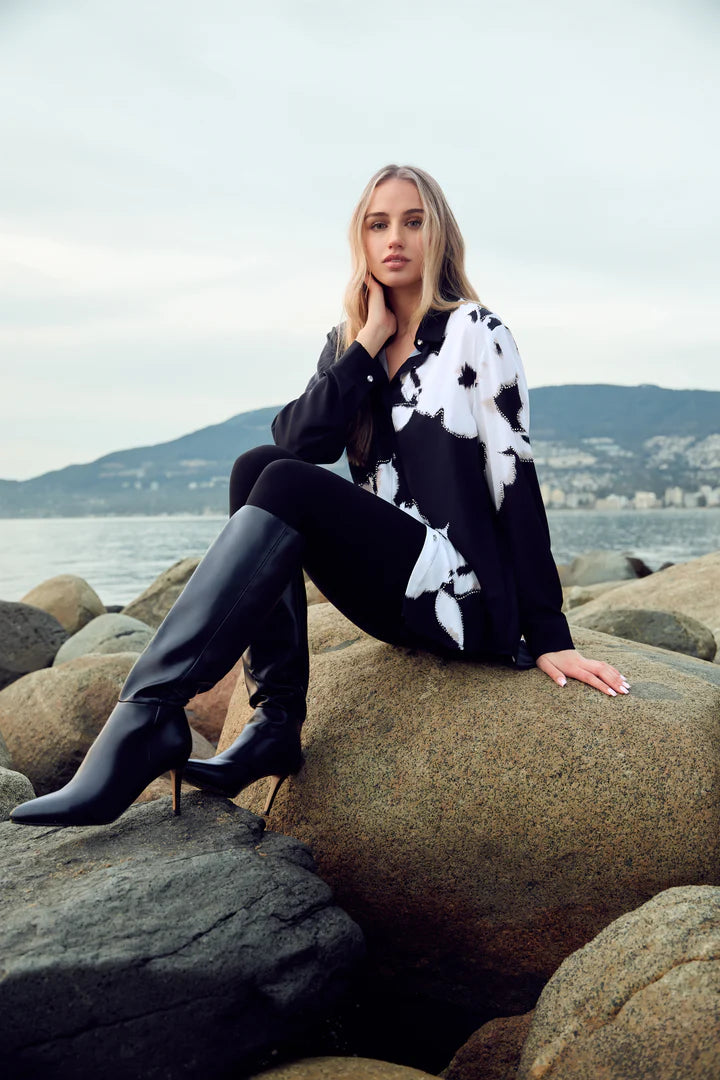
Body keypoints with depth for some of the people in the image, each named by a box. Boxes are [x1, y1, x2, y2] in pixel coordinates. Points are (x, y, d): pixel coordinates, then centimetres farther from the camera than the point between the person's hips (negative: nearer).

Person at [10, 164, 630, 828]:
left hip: (468, 601, -5)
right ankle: (275, 727, -19)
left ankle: (149, 718, -33)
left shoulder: (474, 333, -3)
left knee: (289, 486, -25)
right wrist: (370, 342, -9)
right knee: (259, 465, -14)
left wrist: (548, 636, -14)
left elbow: (515, 477, -9)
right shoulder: (348, 344, 12)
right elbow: (301, 440, -5)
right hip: (393, 594, 6)